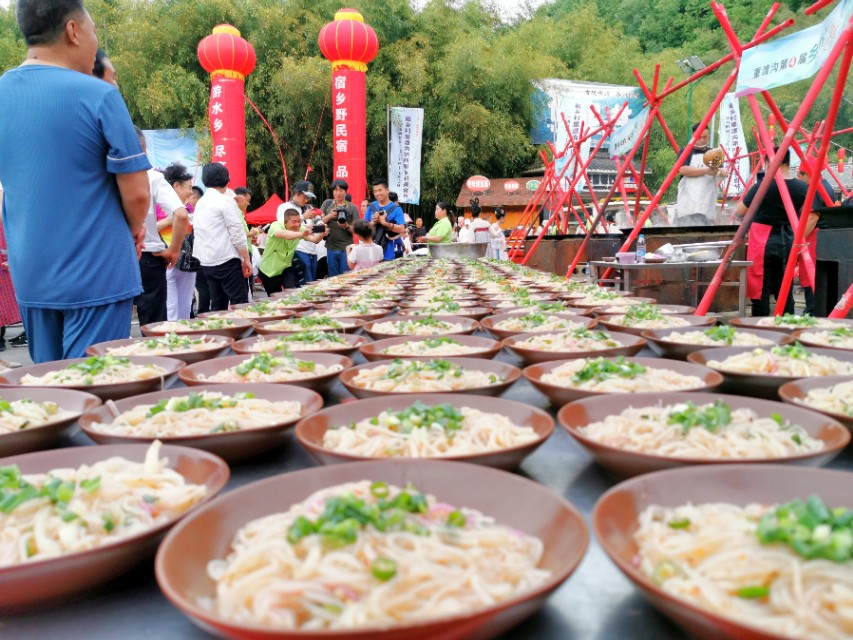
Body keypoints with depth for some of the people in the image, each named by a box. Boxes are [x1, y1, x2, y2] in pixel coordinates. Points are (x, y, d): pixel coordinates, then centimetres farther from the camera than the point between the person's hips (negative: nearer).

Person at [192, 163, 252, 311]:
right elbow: (237, 233, -11)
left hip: (206, 262, 8)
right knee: (240, 304, -5)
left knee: (217, 305, 10)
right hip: (227, 261, -8)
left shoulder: (200, 203, 15)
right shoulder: (226, 201, -8)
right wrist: (247, 260, -6)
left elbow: (197, 232, 18)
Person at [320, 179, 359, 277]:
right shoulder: (327, 204, 5)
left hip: (347, 248, -2)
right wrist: (329, 216, -16)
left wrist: (347, 226, -21)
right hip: (331, 248, 2)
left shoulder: (352, 208, 0)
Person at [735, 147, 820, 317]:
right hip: (788, 244, 5)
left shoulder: (761, 187, -12)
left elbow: (739, 213, -2)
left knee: (760, 292, -1)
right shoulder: (802, 188, 2)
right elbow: (812, 217, 7)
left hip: (763, 245, -5)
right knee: (784, 291, 13)